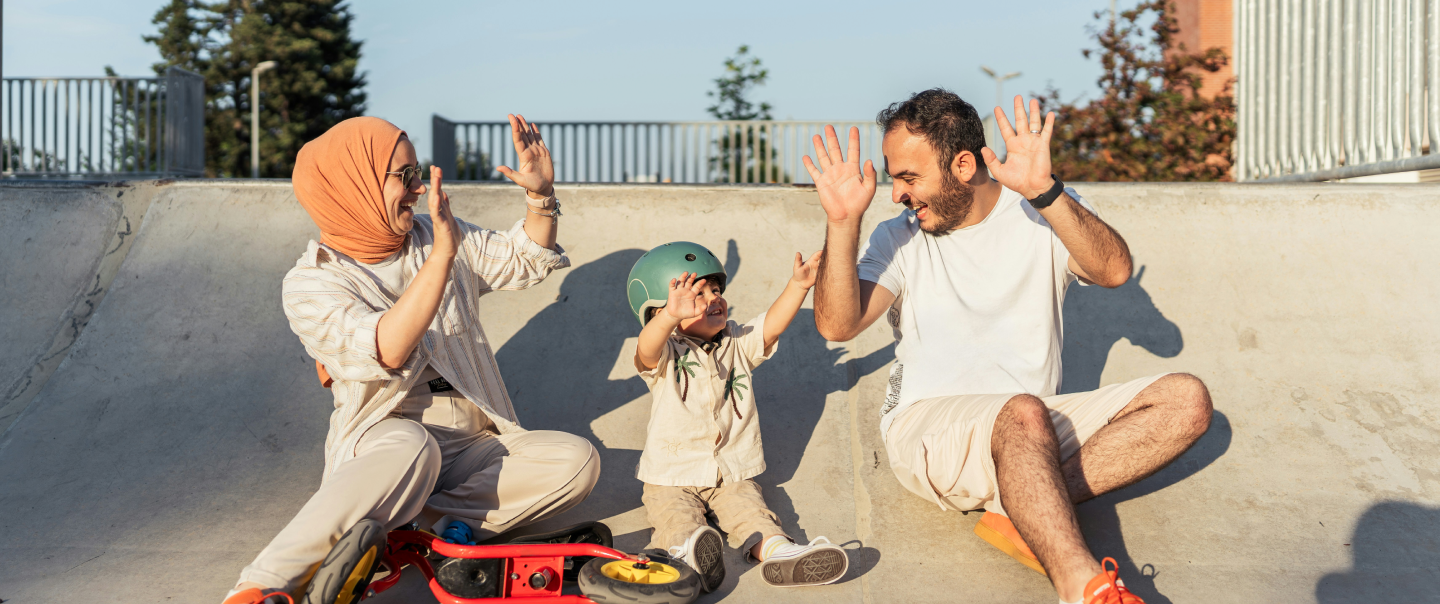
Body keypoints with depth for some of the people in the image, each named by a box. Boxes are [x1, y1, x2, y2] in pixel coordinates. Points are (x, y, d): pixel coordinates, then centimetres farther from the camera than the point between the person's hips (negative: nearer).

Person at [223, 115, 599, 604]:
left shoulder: (438, 237, 11)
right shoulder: (310, 283, -7)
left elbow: (527, 260, 20)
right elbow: (386, 352, -26)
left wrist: (541, 193, 2)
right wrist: (442, 255, -33)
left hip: (474, 446, 6)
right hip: (382, 444, -5)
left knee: (578, 459, -19)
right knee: (412, 446, -41)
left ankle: (421, 518, -24)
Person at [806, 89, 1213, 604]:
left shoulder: (1046, 212, 6)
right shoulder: (898, 240, 5)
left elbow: (1115, 270, -15)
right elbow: (837, 325, -11)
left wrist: (1044, 192, -27)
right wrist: (842, 224, -22)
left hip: (1035, 427, 4)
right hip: (927, 425, -3)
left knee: (1186, 400, -15)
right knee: (1024, 413, -36)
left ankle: (1021, 513, -27)